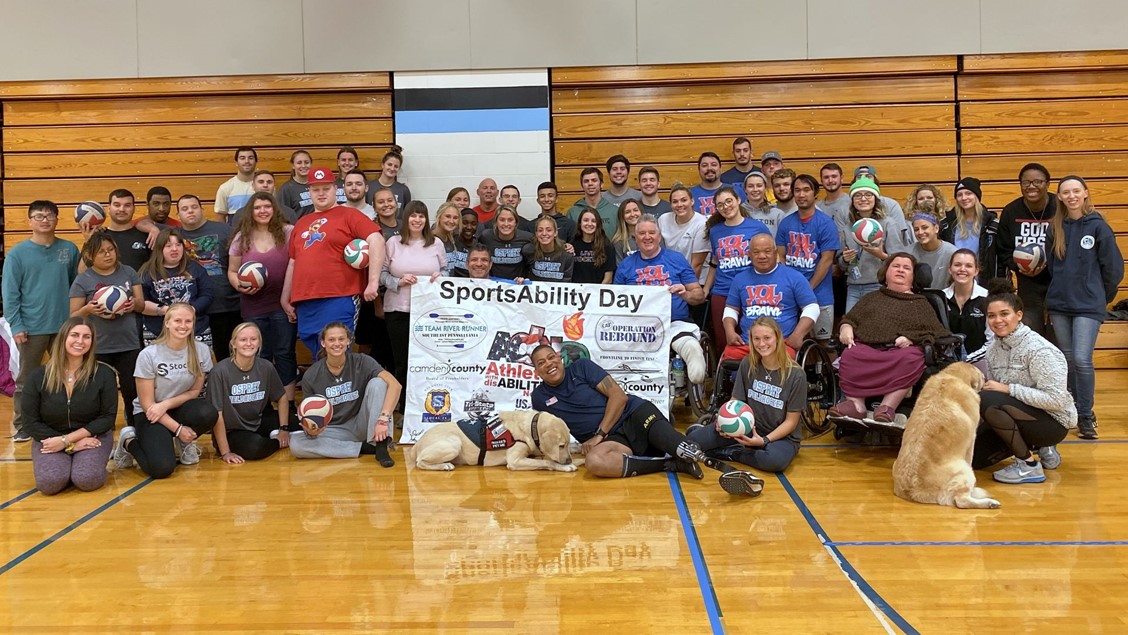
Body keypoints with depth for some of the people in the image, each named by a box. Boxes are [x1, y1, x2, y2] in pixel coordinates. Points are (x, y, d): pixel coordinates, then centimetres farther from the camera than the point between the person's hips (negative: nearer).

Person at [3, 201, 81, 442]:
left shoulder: (70, 249, 2)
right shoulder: (17, 253, -5)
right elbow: (10, 293, -6)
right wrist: (16, 325, -11)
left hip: (65, 325, 2)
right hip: (31, 328, -2)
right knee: (26, 380, 9)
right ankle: (21, 427, 20)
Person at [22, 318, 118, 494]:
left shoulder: (104, 374, -7)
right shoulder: (38, 376, -4)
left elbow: (108, 417, -8)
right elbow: (30, 422, -4)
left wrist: (67, 439, -17)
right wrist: (72, 445, -15)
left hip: (92, 437, -1)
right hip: (50, 438, 1)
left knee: (87, 480, -27)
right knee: (49, 483, -26)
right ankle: (66, 464, 8)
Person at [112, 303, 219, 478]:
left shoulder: (202, 351, -8)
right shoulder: (149, 355, -16)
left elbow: (195, 391, 1)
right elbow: (147, 403, -13)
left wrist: (166, 404, -17)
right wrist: (178, 429, -19)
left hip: (179, 408, 3)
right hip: (150, 414, -3)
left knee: (208, 414, -33)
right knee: (162, 468, -26)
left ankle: (185, 443, 2)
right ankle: (129, 441, 7)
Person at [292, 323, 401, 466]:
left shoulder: (361, 362, -11)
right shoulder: (311, 376, -6)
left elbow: (395, 385, -23)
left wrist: (383, 419, -36)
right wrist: (310, 430, -24)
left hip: (361, 426, -1)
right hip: (335, 431, 2)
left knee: (377, 383, -23)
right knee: (295, 444, -26)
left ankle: (381, 446, -25)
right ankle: (364, 448, -19)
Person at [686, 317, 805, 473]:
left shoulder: (796, 375, -14)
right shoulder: (747, 365, -4)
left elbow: (791, 421, -9)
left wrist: (764, 440, -23)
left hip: (782, 436, -2)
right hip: (749, 427, 2)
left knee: (775, 460, -41)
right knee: (693, 441, -20)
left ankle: (730, 453, -16)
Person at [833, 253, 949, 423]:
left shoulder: (921, 304, 27)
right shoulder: (871, 298, 34)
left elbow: (938, 334, 14)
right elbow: (849, 319, 27)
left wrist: (912, 338, -7)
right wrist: (846, 327, 1)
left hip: (901, 350, -1)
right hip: (866, 347, 1)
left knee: (911, 358, -38)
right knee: (849, 356, -34)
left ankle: (888, 405, -41)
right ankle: (856, 404, -42)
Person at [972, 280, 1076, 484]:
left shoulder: (1039, 349, -21)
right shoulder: (994, 349, 1)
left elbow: (1057, 399, -27)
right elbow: (993, 390, 8)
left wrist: (1008, 389, -25)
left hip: (1053, 421, -8)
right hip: (1022, 415, 8)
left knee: (986, 400, -31)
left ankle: (1029, 465, -16)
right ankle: (1037, 446, 17)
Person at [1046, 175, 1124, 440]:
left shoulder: (1098, 226, -5)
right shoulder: (1055, 227, 4)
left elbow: (1114, 267, 0)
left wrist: (1102, 296, 9)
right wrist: (1057, 291, 10)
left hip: (1088, 306, -3)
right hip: (1059, 304, 4)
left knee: (1082, 360, -11)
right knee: (1067, 359, 10)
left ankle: (1086, 415, 1)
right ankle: (1073, 410, 24)